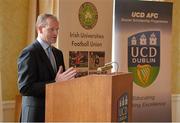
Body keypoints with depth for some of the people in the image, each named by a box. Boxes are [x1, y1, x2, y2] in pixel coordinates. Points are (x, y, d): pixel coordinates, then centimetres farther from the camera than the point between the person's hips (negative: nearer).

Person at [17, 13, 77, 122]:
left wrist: (67, 79, -5)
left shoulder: (58, 53, 13)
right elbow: (25, 88, -18)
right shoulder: (29, 53, -11)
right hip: (37, 113, -7)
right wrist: (55, 83, -25)